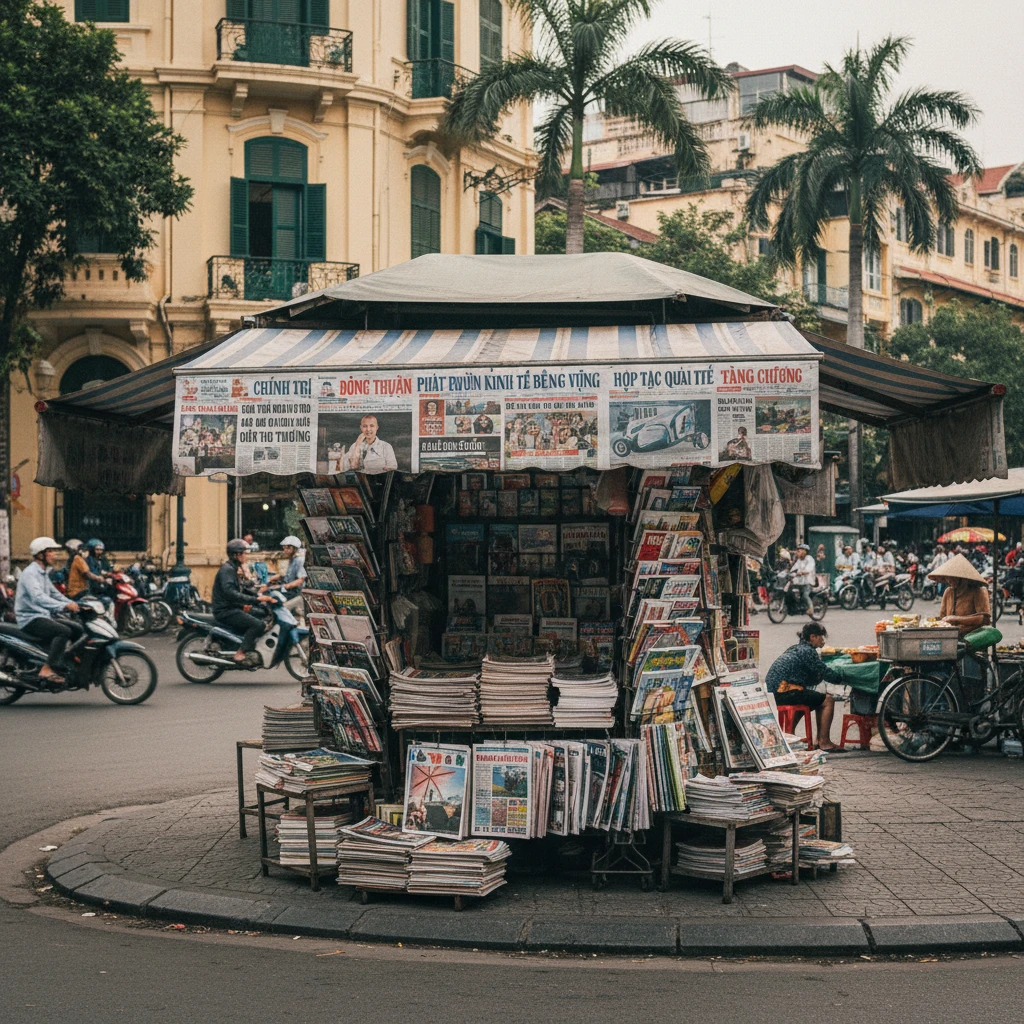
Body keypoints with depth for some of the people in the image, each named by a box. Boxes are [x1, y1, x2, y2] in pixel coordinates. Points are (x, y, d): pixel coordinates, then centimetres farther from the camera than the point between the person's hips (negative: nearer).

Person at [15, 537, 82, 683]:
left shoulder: (43, 574, 17)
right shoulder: (30, 573, -15)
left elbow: (55, 594, 20)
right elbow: (38, 597, -31)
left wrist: (75, 605, 3)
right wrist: (64, 606, -41)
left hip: (44, 616, 10)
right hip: (30, 619, -10)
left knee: (77, 629, 1)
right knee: (64, 631, -28)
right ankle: (47, 670, -30)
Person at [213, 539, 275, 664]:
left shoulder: (233, 569, 18)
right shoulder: (227, 569, -15)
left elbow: (240, 590, 29)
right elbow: (230, 593, -29)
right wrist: (255, 599, -32)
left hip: (231, 608, 10)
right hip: (225, 611, -10)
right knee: (257, 624, -21)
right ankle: (240, 654, -21)